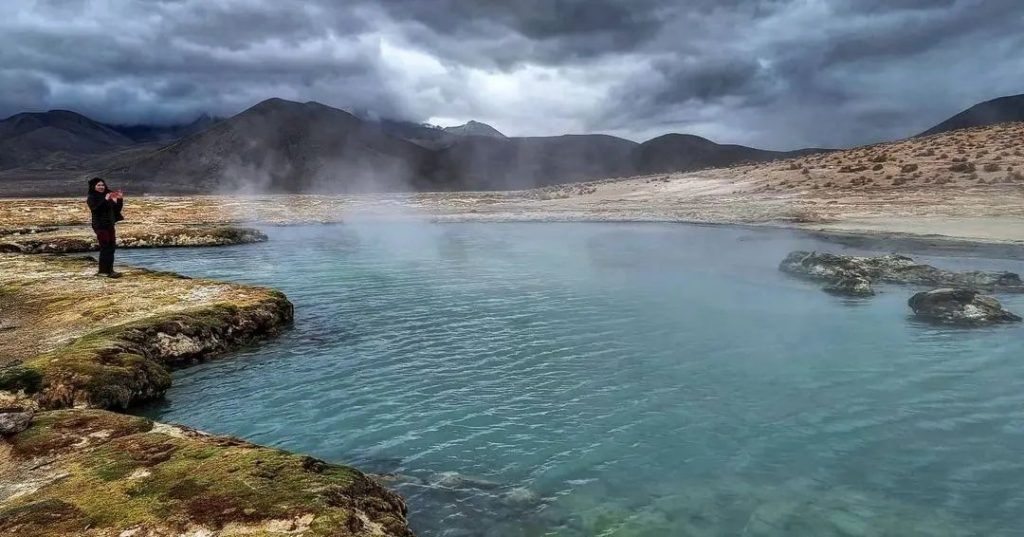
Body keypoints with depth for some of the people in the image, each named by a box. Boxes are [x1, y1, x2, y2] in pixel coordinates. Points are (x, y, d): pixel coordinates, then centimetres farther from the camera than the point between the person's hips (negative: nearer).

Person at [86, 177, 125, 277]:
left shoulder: (108, 197, 13)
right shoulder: (91, 198, -5)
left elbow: (116, 209, 14)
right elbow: (95, 209, -23)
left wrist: (120, 199, -1)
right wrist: (105, 200, -32)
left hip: (110, 225, 7)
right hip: (100, 225, -7)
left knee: (112, 247, 7)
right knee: (105, 248, -10)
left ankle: (109, 270, 14)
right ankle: (104, 271, -8)